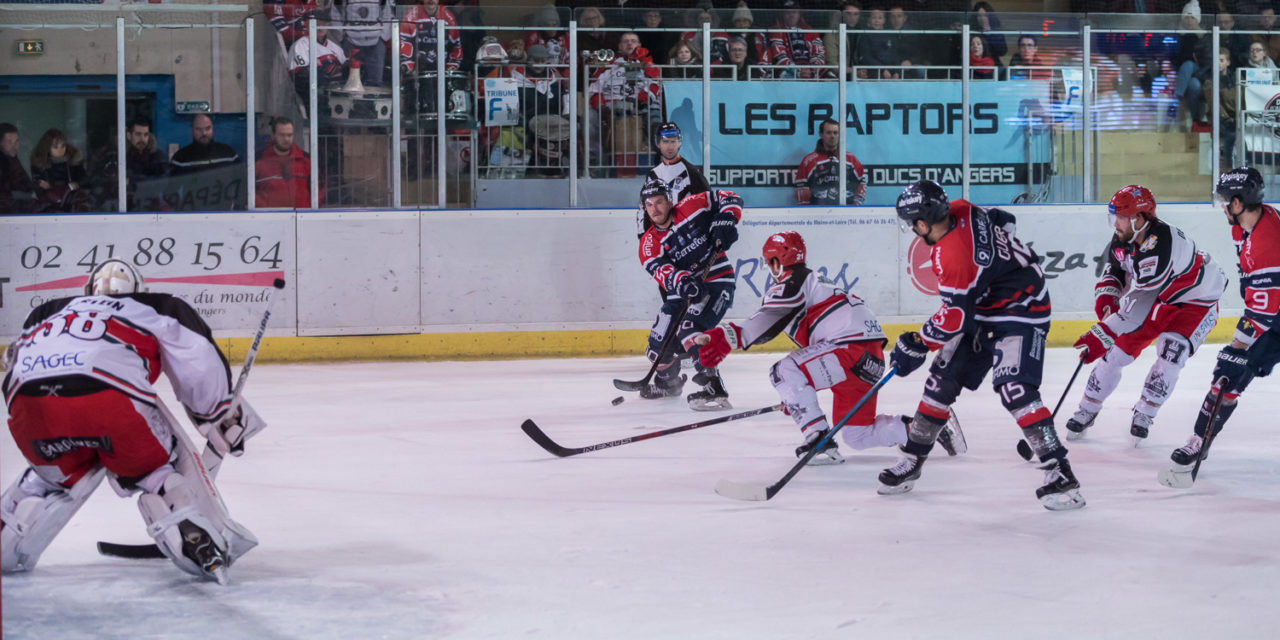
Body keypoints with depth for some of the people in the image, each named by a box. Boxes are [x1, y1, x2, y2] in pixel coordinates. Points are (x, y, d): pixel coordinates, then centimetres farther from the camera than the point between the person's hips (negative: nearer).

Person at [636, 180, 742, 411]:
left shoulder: (691, 208, -8)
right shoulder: (649, 243, -2)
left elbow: (729, 199, -1)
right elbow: (660, 269, -21)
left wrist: (724, 222, -21)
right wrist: (682, 282, -41)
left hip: (717, 281, -6)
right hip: (683, 290, 6)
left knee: (689, 330, -28)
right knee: (660, 340, 7)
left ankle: (714, 389, -35)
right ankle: (668, 381, 41)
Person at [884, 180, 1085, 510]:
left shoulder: (950, 256, -30)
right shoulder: (962, 210, -6)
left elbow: (955, 316, -24)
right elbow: (1004, 221, 13)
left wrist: (916, 344, -12)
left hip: (1021, 312, -10)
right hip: (984, 311, 10)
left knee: (1014, 390, -24)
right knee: (943, 380, 9)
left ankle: (1060, 474, -24)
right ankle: (911, 461, 18)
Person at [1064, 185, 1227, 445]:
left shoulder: (1159, 247, -39)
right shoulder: (1123, 237, -13)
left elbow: (1139, 308, -40)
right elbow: (1113, 267, 9)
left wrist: (1101, 335, -40)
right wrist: (1105, 295, -11)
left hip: (1196, 300, -7)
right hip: (1156, 297, 7)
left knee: (1170, 353, -24)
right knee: (1117, 350, 1)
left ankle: (1144, 414, -5)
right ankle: (1087, 410, 14)